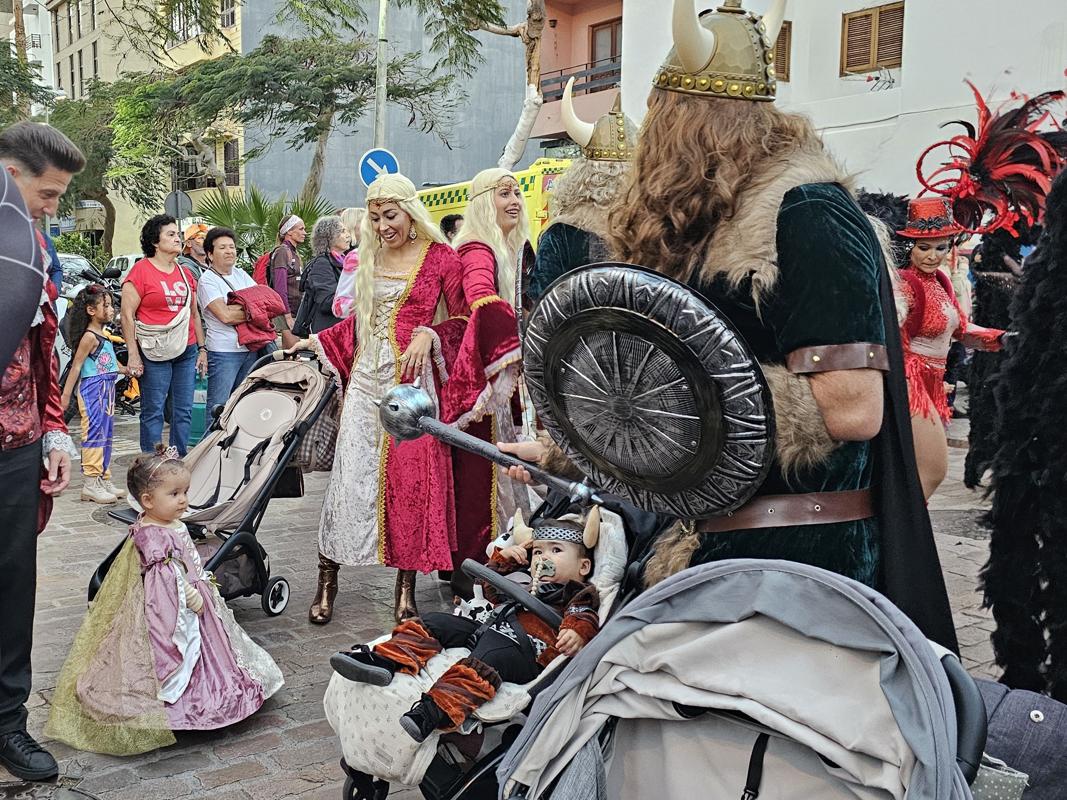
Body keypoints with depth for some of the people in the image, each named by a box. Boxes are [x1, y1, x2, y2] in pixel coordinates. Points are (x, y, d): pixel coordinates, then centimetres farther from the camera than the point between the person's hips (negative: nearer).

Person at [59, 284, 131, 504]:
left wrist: (126, 369, 9)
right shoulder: (89, 337, -13)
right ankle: (91, 482, -3)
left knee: (106, 435, 12)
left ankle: (103, 479, 19)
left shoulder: (105, 334, 13)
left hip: (107, 390, 9)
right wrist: (66, 394, -14)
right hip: (92, 390, -9)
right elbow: (76, 365, -13)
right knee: (94, 434, -7)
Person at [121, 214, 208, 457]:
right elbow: (127, 314, -7)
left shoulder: (185, 273, 15)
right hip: (155, 353, -6)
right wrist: (133, 354, -13)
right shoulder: (141, 271, -4)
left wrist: (202, 348, 16)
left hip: (187, 350, 6)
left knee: (184, 411, 8)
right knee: (153, 412, -1)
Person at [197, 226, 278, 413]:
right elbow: (225, 315, -17)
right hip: (224, 351, -7)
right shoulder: (207, 279, -6)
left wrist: (239, 308, -12)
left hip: (251, 348, 7)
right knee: (218, 407, -5)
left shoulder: (241, 275, 15)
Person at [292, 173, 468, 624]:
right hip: (366, 379, 4)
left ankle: (406, 588, 12)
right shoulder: (368, 258, 14)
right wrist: (316, 342, 19)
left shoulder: (441, 258, 0)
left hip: (411, 379, -3)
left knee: (409, 479, 0)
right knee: (349, 477, 0)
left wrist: (428, 336, -16)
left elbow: (462, 321, 0)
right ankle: (327, 582, 9)